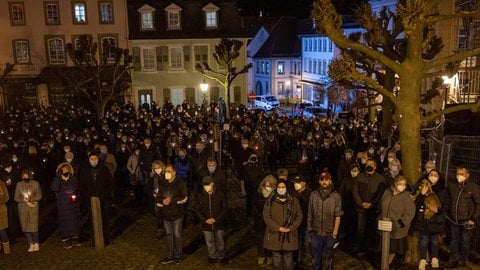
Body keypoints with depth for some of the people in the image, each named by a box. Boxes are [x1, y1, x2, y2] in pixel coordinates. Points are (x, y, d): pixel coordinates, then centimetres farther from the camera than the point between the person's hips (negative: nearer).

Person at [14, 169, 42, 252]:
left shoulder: (36, 183, -2)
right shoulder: (19, 184, 2)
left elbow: (39, 196, 1)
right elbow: (16, 198, 4)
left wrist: (31, 199, -16)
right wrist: (23, 200, -16)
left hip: (33, 208, -2)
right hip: (23, 208, 2)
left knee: (34, 226, -7)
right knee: (25, 226, 3)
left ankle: (36, 243, 11)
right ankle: (31, 244, 16)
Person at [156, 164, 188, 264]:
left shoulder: (180, 183, -8)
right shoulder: (162, 184, 6)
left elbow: (184, 197, -13)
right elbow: (158, 198, 8)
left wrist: (171, 200, -21)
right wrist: (163, 201, -15)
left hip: (177, 214, -4)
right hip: (166, 214, 4)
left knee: (177, 235, 7)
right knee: (169, 235, 14)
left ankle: (177, 256, 21)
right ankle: (170, 256, 24)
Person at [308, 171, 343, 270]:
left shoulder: (336, 196, -6)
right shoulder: (314, 195, 0)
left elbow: (338, 216, -6)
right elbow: (310, 214, 5)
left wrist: (335, 233, -8)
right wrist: (309, 228, 4)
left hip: (329, 234, -2)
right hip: (316, 233, 2)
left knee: (328, 258, 11)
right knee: (315, 258, 12)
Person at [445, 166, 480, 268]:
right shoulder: (451, 185, 0)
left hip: (466, 221, -3)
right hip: (453, 220, 4)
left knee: (464, 242, 11)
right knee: (454, 241, 15)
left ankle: (462, 261, 27)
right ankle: (453, 260, 29)